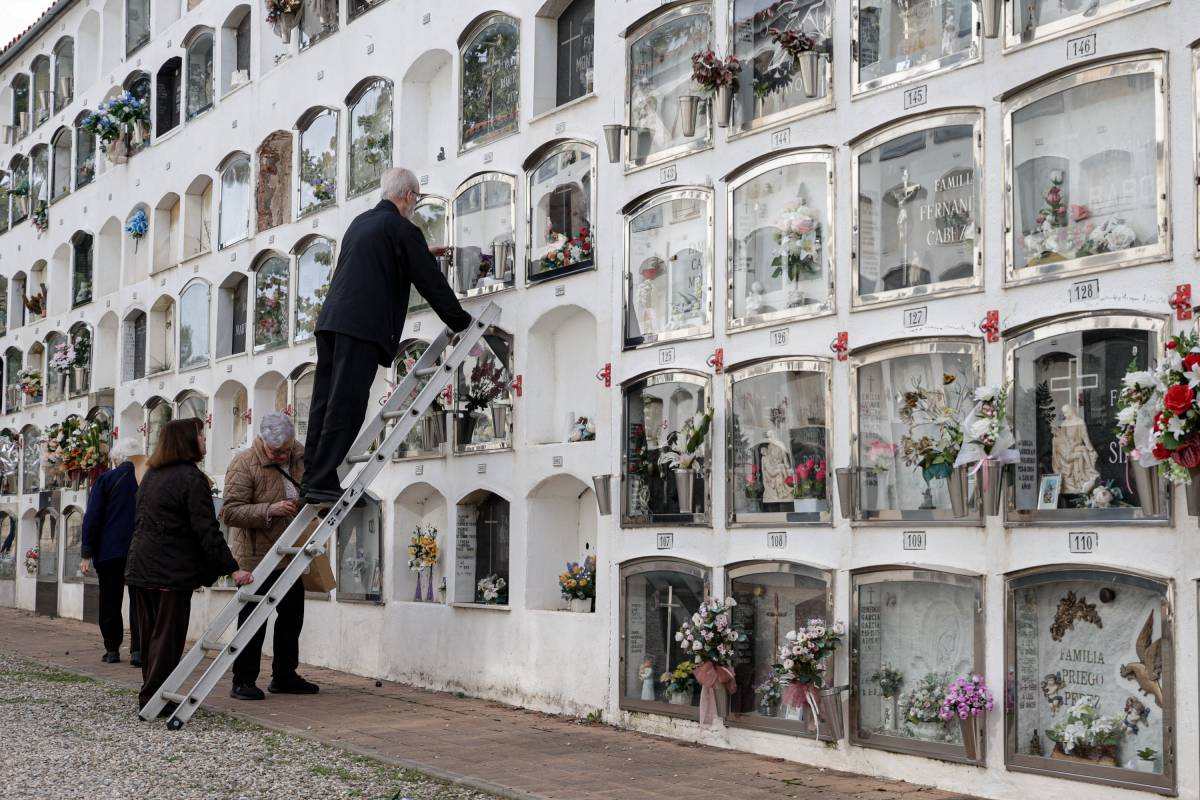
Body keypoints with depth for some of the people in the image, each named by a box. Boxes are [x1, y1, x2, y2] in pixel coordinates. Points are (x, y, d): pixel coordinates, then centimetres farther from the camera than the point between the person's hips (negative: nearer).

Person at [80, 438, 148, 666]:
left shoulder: (106, 479, -1)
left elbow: (92, 518, -4)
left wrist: (87, 554, -2)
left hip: (109, 551, -1)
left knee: (110, 602, 10)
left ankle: (112, 649, 11)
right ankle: (137, 649, -9)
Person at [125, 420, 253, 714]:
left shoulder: (151, 474, 14)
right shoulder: (192, 479, -13)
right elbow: (206, 530, -18)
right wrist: (232, 568, -18)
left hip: (140, 566, 8)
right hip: (171, 571, -8)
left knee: (150, 635, 14)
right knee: (168, 636, -2)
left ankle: (150, 695, 20)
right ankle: (154, 697, -2)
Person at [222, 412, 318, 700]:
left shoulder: (302, 457, 5)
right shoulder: (244, 464, -14)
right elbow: (230, 512, -20)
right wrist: (269, 510, -29)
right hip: (257, 557, -7)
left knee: (291, 617, 14)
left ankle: (284, 676, 26)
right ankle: (243, 682, 7)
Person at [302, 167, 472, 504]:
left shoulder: (361, 222, 22)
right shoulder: (402, 229, -3)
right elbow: (430, 280, -1)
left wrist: (424, 252, 53)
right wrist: (461, 321, 10)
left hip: (331, 321, 8)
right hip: (362, 325, -8)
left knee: (325, 402, 7)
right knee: (347, 405, -8)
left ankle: (313, 480, 8)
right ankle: (322, 483, -9)